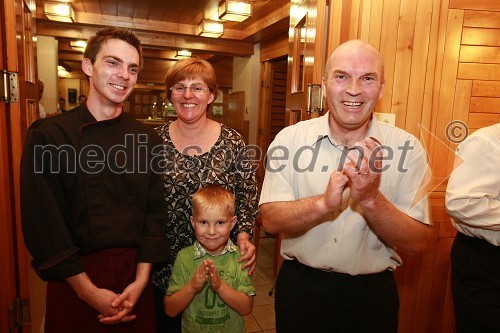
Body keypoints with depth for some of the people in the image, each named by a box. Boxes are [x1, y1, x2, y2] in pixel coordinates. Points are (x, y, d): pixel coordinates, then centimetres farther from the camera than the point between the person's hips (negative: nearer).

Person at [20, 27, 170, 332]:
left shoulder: (148, 139, 0)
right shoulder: (48, 135, -8)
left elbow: (155, 212, -2)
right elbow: (42, 222, -10)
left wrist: (141, 281, -10)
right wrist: (88, 290, -11)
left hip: (135, 276, 3)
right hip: (73, 279, -2)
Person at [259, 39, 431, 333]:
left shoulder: (407, 148, -10)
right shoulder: (290, 138, -11)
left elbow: (415, 242, -11)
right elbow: (271, 220, -14)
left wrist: (371, 199, -29)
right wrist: (324, 203, -32)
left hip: (372, 294, 1)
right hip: (300, 286, 0)